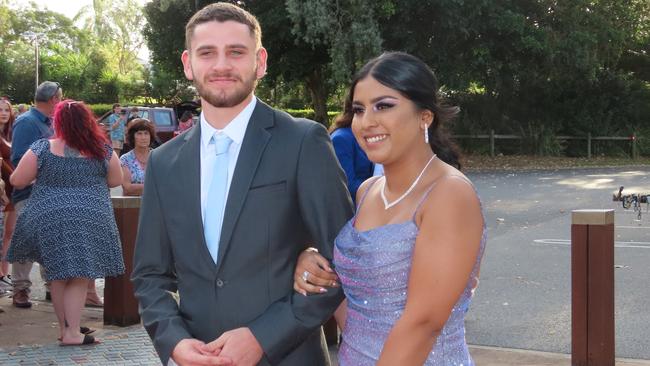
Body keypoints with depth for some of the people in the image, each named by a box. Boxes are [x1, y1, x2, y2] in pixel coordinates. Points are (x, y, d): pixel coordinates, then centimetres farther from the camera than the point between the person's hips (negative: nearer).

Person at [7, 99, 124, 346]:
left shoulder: (42, 149, -4)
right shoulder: (102, 150, 0)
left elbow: (17, 181, 2)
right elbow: (116, 181, 12)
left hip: (49, 220, 1)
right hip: (91, 221, -1)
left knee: (59, 277, 14)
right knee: (79, 277, 3)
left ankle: (65, 328, 22)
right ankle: (71, 333, -1)